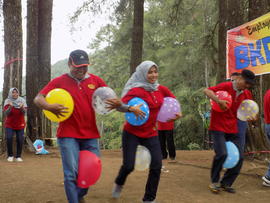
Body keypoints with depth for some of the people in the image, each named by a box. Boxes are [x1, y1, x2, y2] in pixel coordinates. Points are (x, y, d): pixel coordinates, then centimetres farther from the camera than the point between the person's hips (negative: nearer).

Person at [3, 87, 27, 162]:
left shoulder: (22, 100, -2)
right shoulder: (7, 101, -4)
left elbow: (24, 113, -8)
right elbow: (6, 113, -12)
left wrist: (22, 108, -29)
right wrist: (10, 107, -30)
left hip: (20, 124, 1)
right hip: (9, 124, -1)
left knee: (20, 140, -6)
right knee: (9, 138, -15)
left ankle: (18, 156, 7)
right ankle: (10, 155, 1)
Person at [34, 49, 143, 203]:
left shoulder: (96, 81, 5)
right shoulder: (59, 81, 0)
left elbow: (113, 100, 5)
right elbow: (38, 99, -3)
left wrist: (119, 104, -20)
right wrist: (49, 107, -26)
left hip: (90, 134, 3)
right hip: (68, 134, -3)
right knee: (72, 173, -6)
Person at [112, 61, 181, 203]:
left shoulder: (161, 90, 2)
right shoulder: (136, 90, -16)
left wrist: (176, 113, 4)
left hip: (151, 133, 5)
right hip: (132, 133, -4)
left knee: (157, 165, -6)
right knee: (129, 166, -7)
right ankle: (119, 184, 29)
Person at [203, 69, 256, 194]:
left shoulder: (242, 95, 12)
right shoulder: (226, 86, -9)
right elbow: (206, 91, -17)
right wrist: (219, 101, -31)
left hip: (232, 130, 7)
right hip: (218, 127, -7)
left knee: (239, 157, 2)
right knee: (222, 154, -22)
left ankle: (226, 183, 18)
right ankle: (214, 181, 1)